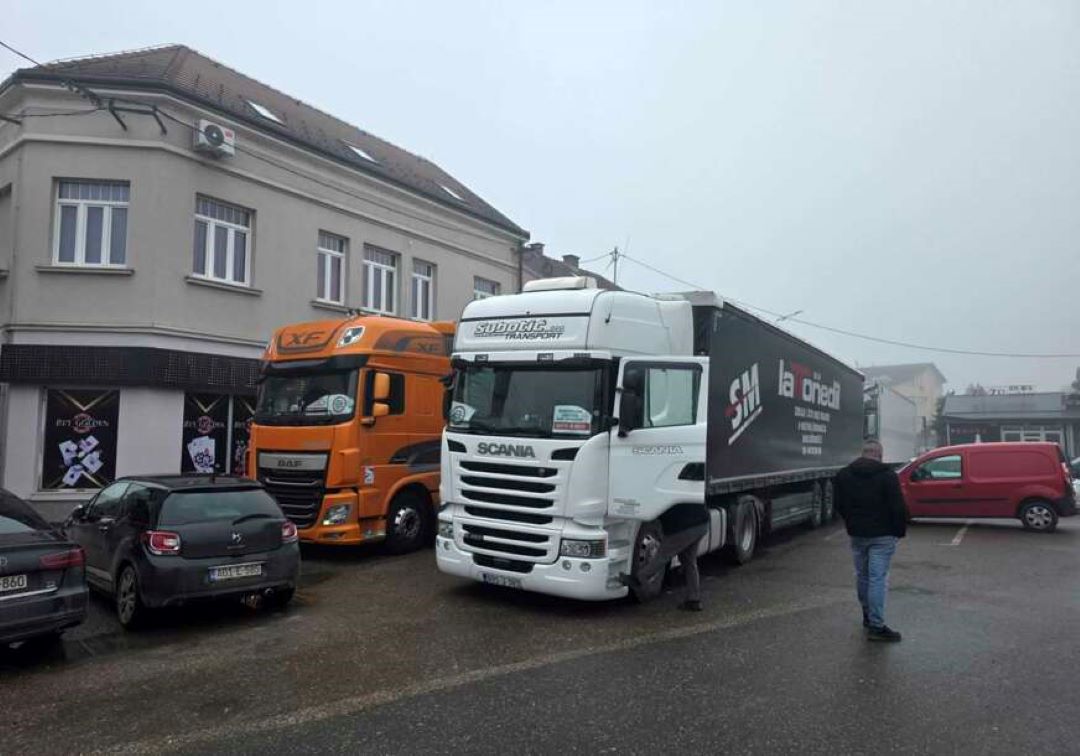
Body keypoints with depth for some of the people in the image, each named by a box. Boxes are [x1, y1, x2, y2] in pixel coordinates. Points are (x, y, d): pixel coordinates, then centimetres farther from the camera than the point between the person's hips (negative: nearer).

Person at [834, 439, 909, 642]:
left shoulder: (844, 475, 4)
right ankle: (876, 625, -3)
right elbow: (898, 508, -13)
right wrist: (900, 531, 1)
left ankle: (868, 616, 29)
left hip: (856, 534, 4)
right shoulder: (887, 475, -11)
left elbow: (839, 505, 8)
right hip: (882, 535, -4)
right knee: (878, 578, -3)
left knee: (862, 576, 16)